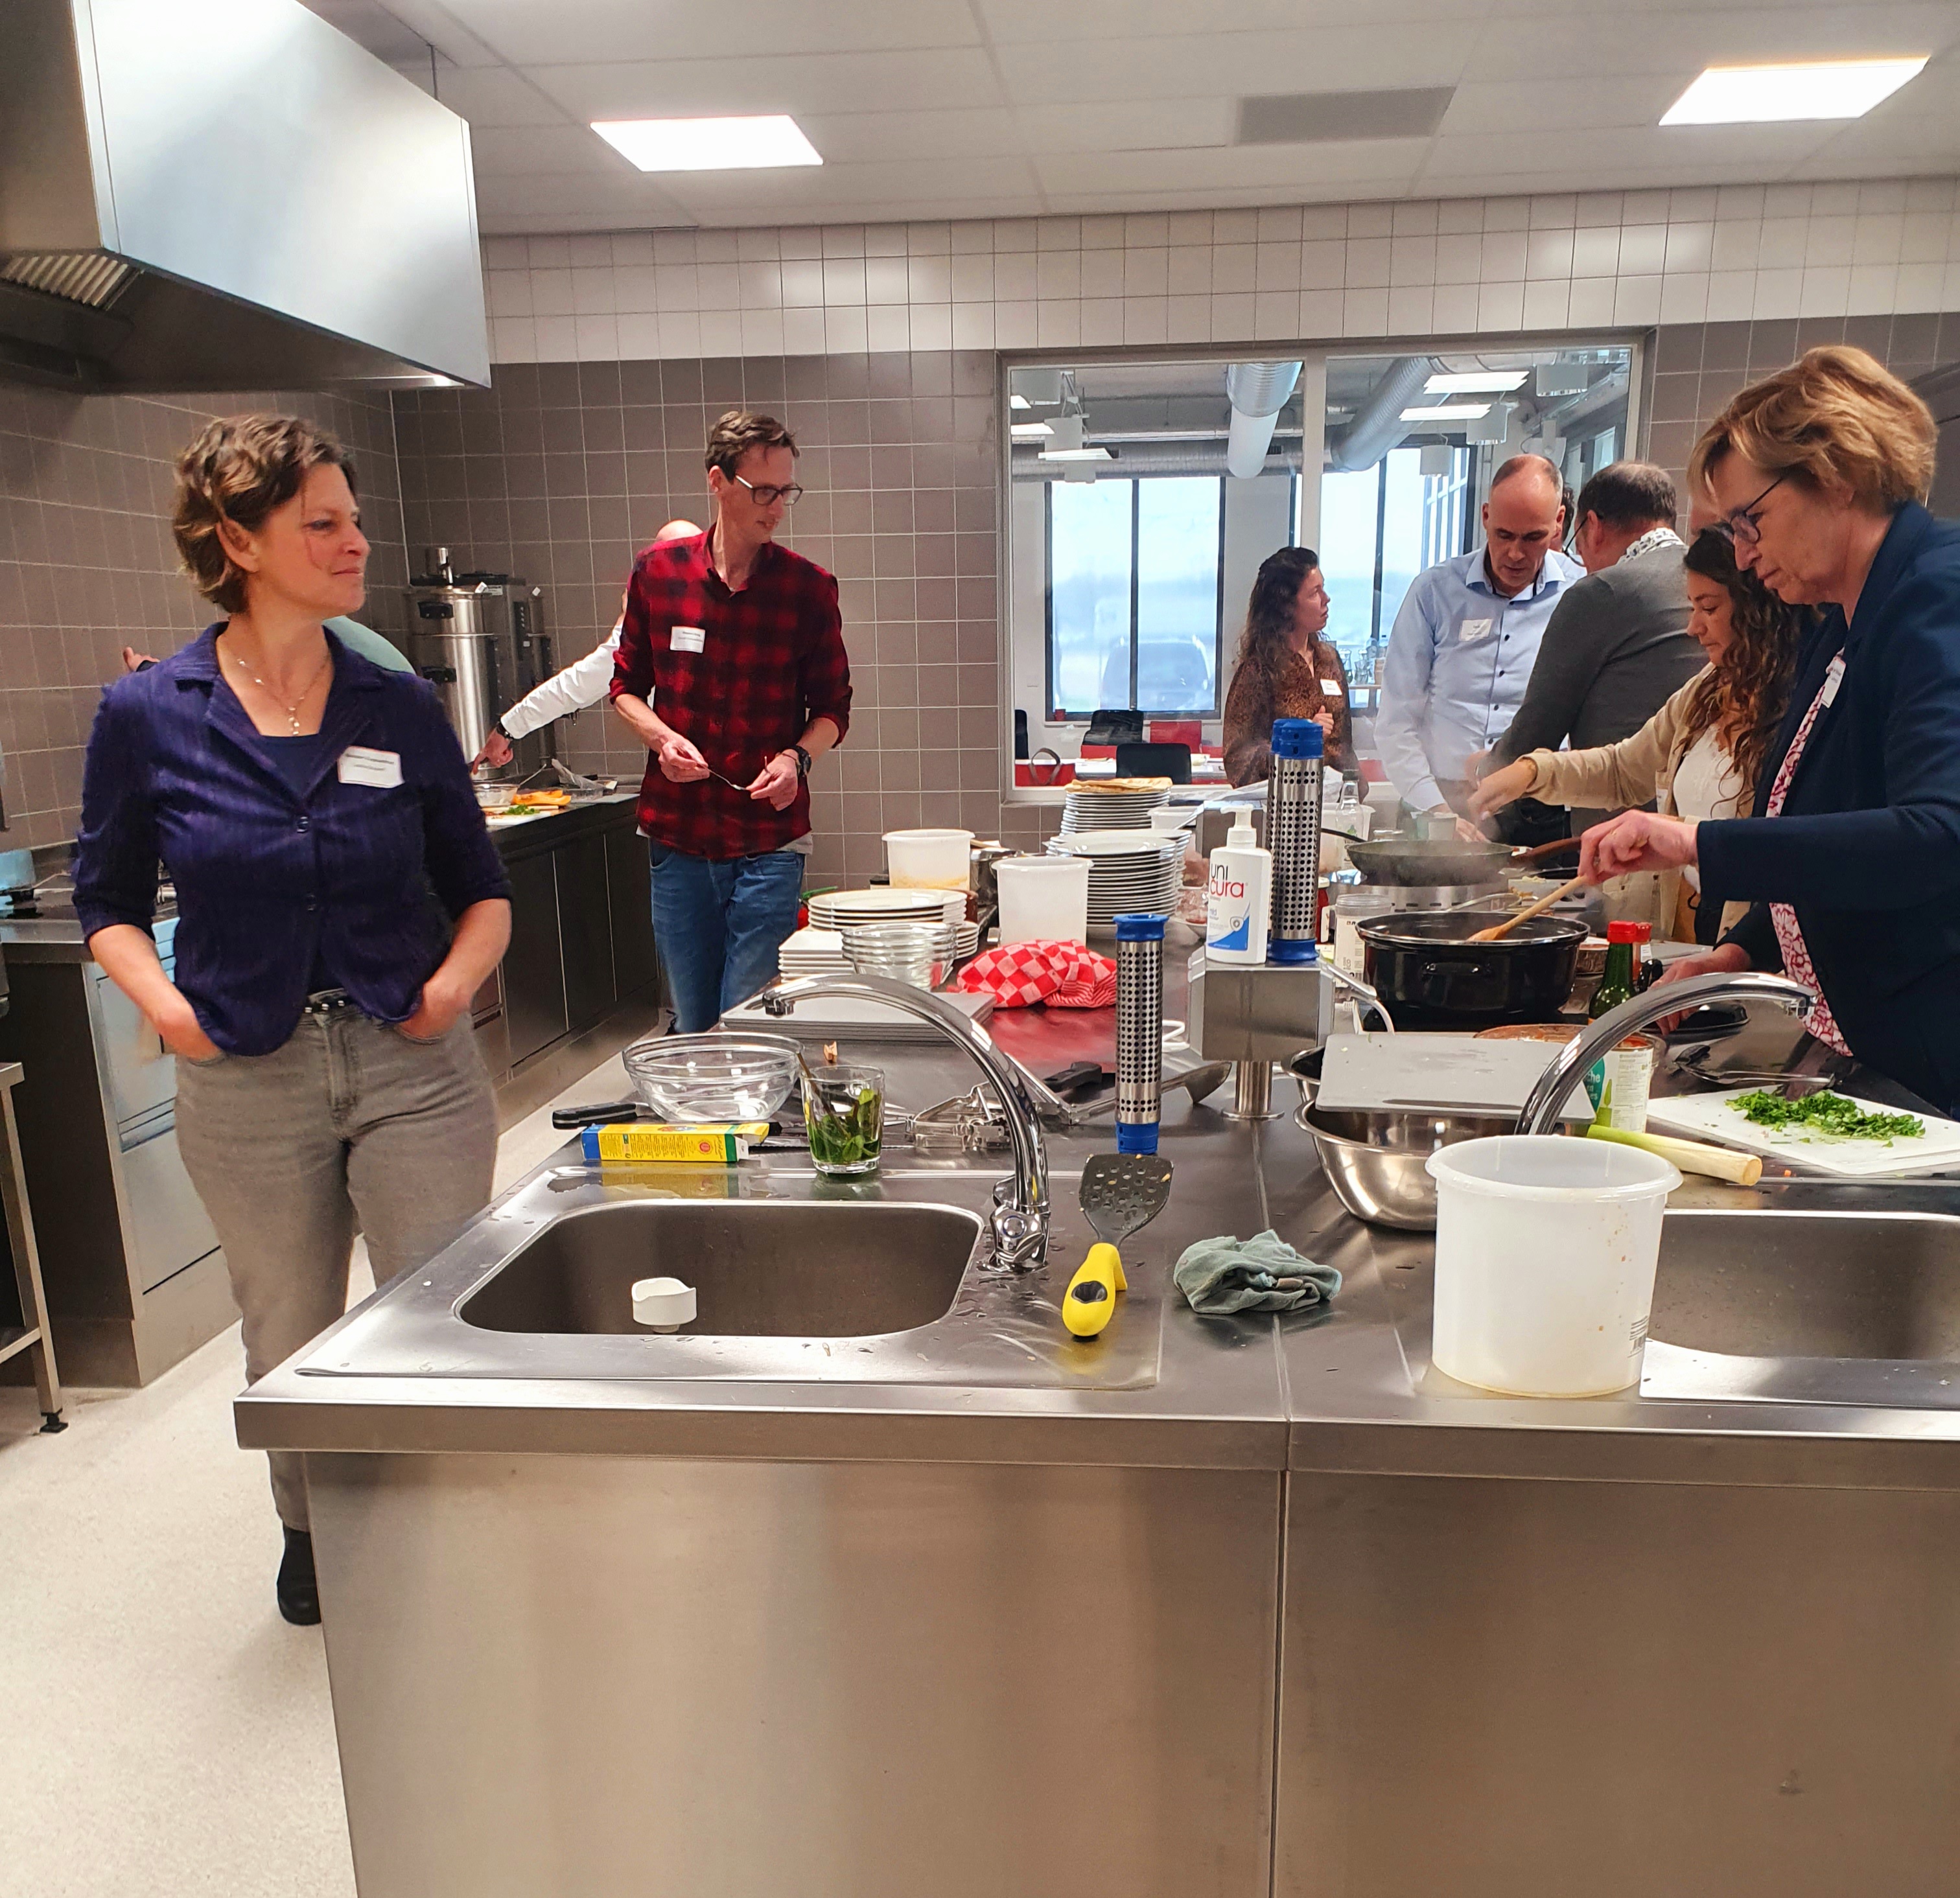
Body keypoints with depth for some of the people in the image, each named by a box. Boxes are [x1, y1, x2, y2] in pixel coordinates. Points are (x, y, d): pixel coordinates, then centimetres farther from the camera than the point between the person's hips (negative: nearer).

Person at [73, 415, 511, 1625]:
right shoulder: (147, 718, -3)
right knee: (291, 1346, 18)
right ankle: (312, 1529, 48)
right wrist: (163, 1001, -8)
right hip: (248, 1084, 0)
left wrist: (458, 977, -10)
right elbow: (109, 900, 8)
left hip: (413, 1066, 0)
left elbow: (482, 889, 7)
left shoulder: (400, 705, 0)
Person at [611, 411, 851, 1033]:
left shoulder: (809, 587, -1)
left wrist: (796, 757, -14)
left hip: (769, 838, -2)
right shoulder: (657, 572, 3)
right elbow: (627, 684, 13)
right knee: (692, 1028, 13)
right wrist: (661, 737, -7)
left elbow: (833, 708, 6)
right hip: (676, 834, 2)